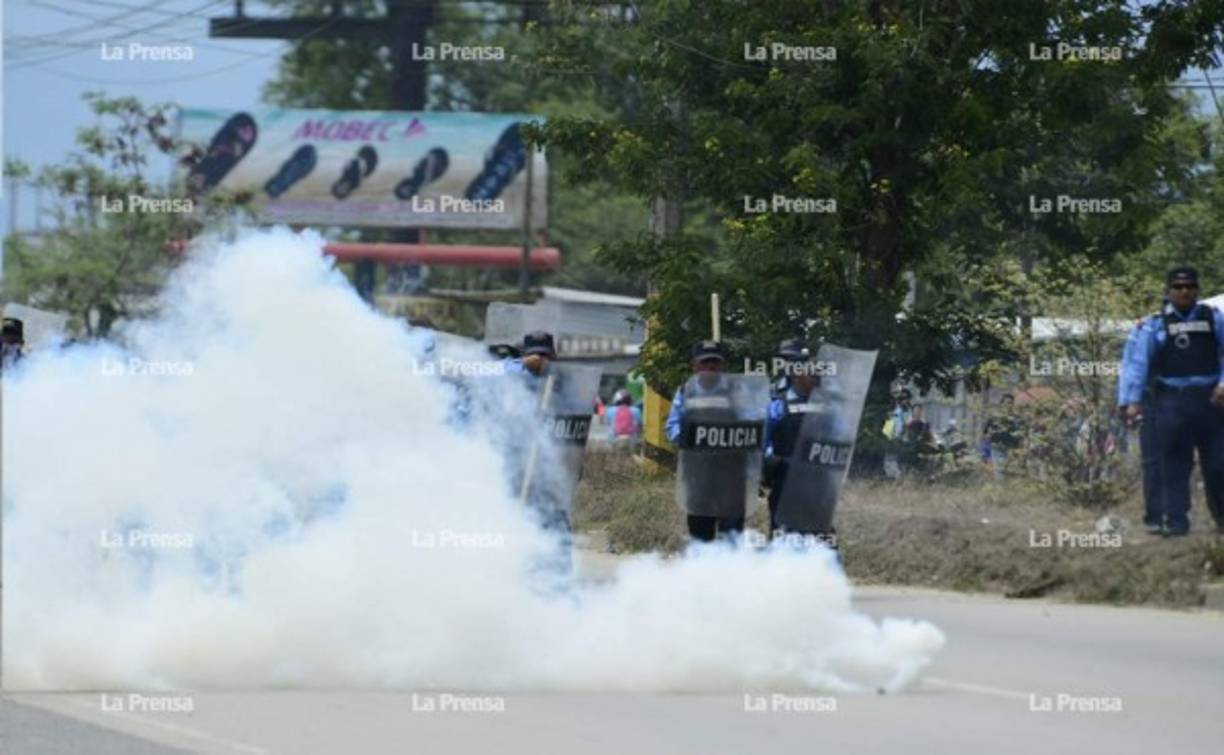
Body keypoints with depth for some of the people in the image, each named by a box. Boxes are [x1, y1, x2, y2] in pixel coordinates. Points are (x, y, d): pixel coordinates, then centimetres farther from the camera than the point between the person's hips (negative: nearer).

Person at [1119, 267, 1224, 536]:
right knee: (1174, 464, -1)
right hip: (1172, 401, -1)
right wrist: (1132, 400, -11)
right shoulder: (1155, 325, 4)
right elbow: (1136, 362, -2)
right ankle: (1176, 521, 1)